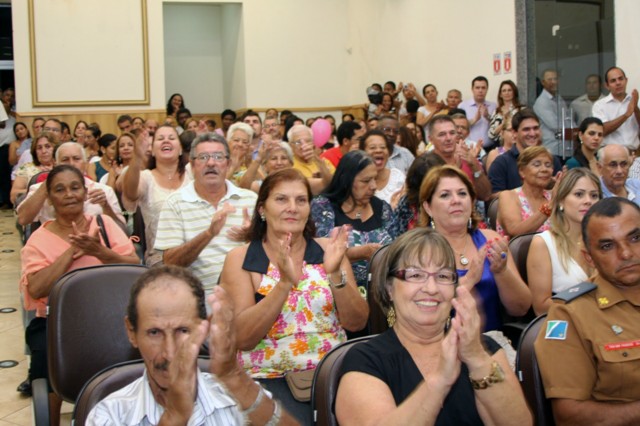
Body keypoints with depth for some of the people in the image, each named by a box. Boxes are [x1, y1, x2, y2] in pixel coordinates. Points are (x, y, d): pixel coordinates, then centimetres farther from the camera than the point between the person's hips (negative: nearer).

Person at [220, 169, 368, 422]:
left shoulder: (327, 250, 5)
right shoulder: (240, 259, -1)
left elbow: (357, 323, 0)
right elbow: (241, 338, -12)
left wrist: (336, 274, -17)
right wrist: (285, 283, -23)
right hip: (270, 377, -3)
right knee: (300, 420, -29)